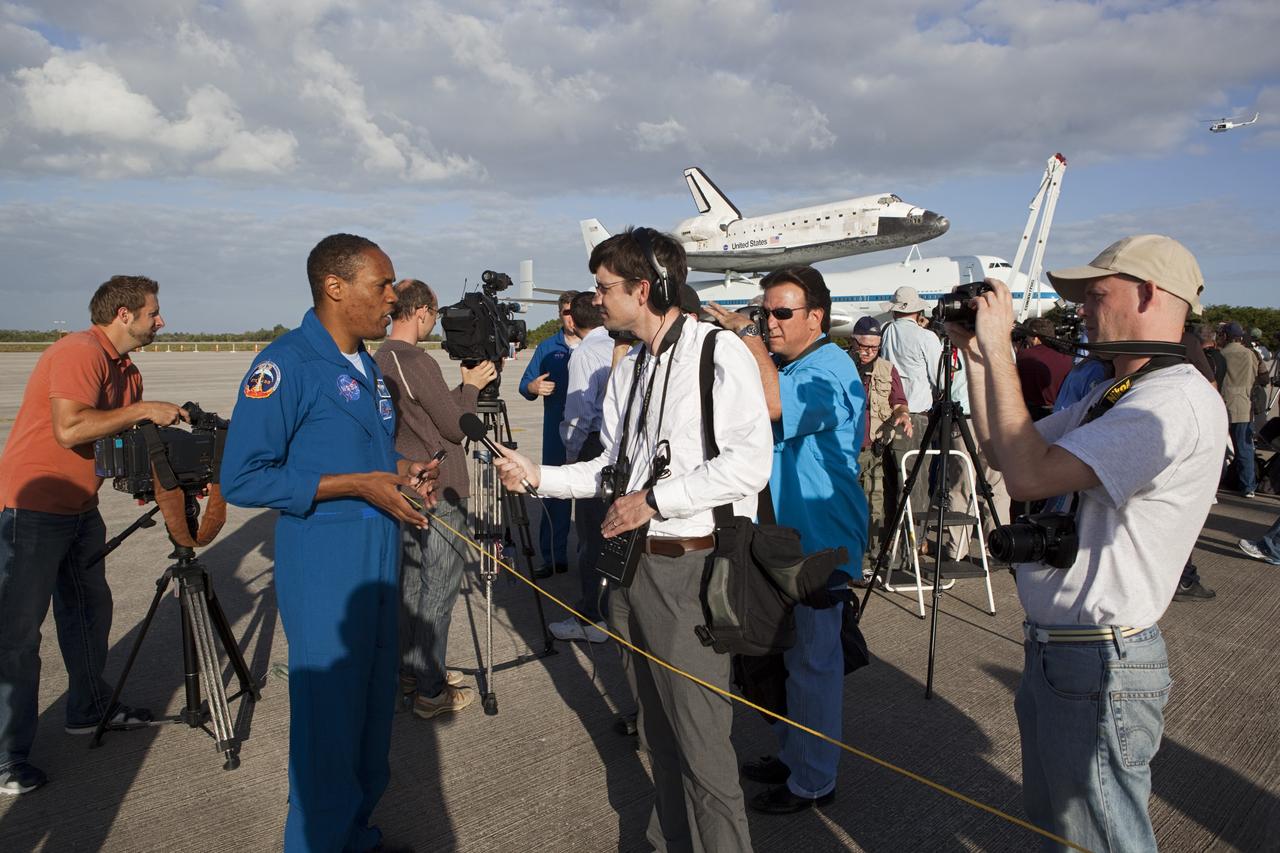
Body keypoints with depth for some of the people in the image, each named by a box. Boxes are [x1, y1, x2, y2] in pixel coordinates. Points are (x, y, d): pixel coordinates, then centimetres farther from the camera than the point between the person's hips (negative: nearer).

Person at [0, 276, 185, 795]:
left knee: (89, 610, 18)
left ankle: (89, 710, 34)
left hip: (79, 508, 10)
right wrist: (141, 410, -23)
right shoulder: (80, 354, -19)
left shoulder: (126, 369, 10)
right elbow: (69, 429, -30)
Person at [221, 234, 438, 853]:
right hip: (322, 558, -8)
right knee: (328, 714, 2)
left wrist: (403, 471, 2)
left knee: (374, 702, 17)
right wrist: (359, 485, -21)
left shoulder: (368, 364, 12)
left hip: (380, 552, 8)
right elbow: (242, 479, -18)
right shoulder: (286, 363, -14)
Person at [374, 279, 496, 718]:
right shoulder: (417, 362, -20)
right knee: (439, 591, -2)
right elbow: (456, 427, -14)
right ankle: (430, 691, 6)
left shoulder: (382, 358, 10)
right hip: (439, 493, -10)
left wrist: (467, 385, 8)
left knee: (412, 580, 18)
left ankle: (411, 669, 30)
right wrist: (471, 387, 0)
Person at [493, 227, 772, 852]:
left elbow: (751, 462, -19)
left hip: (688, 568, -8)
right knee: (657, 732, 20)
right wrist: (539, 476, 7)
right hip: (630, 563, 8)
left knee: (700, 741, -1)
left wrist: (654, 499, -17)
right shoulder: (628, 368, 14)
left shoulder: (718, 351, -11)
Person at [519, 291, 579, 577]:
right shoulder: (547, 348, 11)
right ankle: (554, 557, 10)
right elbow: (525, 384, 9)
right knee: (554, 494, 2)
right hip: (557, 433, 1)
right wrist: (533, 387, -14)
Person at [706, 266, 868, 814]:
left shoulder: (826, 370, -20)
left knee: (813, 662, 3)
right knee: (789, 655, 20)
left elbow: (776, 404, -39)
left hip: (818, 543, -10)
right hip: (787, 537, 10)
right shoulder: (792, 365, 13)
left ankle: (813, 781, 18)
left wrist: (745, 335, -30)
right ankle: (790, 756, 35)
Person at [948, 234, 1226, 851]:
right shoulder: (1113, 396, 13)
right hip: (1053, 653, 10)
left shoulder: (1177, 402, -21)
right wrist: (974, 354, 7)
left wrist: (998, 349, -22)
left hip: (1099, 667, -10)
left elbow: (1030, 475, -30)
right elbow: (1002, 451, 15)